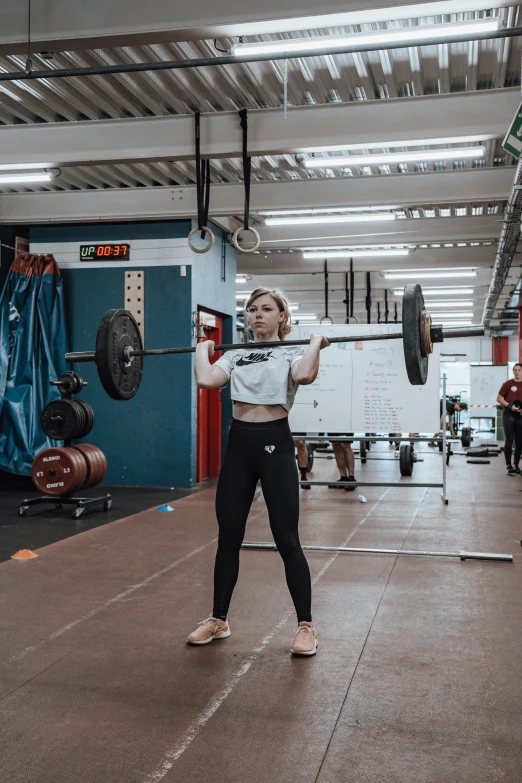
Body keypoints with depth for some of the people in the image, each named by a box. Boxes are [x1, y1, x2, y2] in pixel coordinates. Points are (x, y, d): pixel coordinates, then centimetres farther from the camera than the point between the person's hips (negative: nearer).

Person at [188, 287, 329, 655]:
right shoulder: (236, 354, 13)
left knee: (287, 539, -1)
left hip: (274, 444, -4)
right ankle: (219, 619, 25)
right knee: (228, 538, 11)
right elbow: (206, 380, -6)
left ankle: (306, 626, 12)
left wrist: (316, 343, -11)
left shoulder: (292, 352, 2)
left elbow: (304, 375, -23)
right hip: (238, 445, 4)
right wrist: (203, 349, 7)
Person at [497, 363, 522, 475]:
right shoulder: (508, 384, -2)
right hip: (509, 415, -3)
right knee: (509, 440, -8)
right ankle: (508, 465, -1)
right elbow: (499, 398, -2)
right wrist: (509, 406, -15)